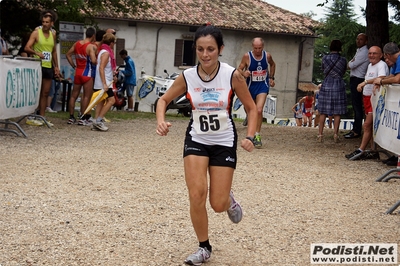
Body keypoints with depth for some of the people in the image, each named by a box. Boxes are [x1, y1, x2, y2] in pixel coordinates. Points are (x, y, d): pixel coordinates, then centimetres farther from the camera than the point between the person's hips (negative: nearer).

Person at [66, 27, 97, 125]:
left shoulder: (77, 43, 6)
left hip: (78, 72, 7)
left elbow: (68, 54, 14)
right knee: (87, 96, 2)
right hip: (87, 73, -7)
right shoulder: (91, 46, -16)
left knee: (74, 95, 12)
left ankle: (71, 117, 17)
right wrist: (98, 61, -6)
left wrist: (74, 66, 15)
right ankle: (83, 119, 2)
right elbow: (93, 61, -28)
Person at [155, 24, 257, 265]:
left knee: (218, 205, -1)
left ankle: (229, 199, 39)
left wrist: (250, 137, -19)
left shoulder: (233, 76, -18)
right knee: (197, 194, -12)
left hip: (224, 142, -1)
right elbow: (164, 100, 2)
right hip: (197, 140, 2)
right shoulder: (188, 76, -12)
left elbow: (251, 108, -5)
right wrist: (161, 121, -18)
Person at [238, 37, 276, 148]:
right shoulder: (247, 56, -11)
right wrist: (244, 73, -27)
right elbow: (239, 69, -5)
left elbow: (272, 64, 18)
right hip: (250, 86, 1)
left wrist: (271, 78, 12)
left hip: (263, 86, -1)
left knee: (259, 110, -17)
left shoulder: (267, 56, -4)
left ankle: (257, 136, -10)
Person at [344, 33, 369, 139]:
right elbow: (351, 65, 19)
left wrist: (350, 63, 3)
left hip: (358, 80, -10)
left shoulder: (364, 52, -15)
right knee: (355, 105, 14)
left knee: (357, 106, -7)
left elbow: (351, 65, -18)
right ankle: (355, 129, 20)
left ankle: (357, 131, -4)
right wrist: (351, 63, -2)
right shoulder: (359, 51, 18)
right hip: (354, 79, 10)